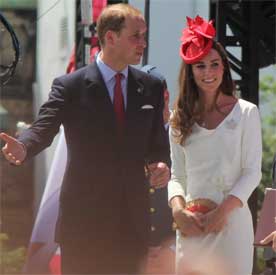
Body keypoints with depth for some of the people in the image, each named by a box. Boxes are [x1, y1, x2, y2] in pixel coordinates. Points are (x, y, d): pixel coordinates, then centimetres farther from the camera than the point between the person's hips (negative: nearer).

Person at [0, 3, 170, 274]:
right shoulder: (69, 87, -4)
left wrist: (161, 164, -10)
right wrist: (23, 147, -38)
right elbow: (43, 128, -15)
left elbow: (156, 140, 13)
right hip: (84, 218, -4)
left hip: (132, 220, 4)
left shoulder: (150, 87, 9)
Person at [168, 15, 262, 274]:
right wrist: (178, 210, -9)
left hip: (232, 218, -2)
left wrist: (224, 210, -13)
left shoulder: (246, 112, 1)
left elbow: (252, 172, -2)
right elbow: (177, 175, 10)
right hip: (192, 223, 3)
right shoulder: (180, 119, 10)